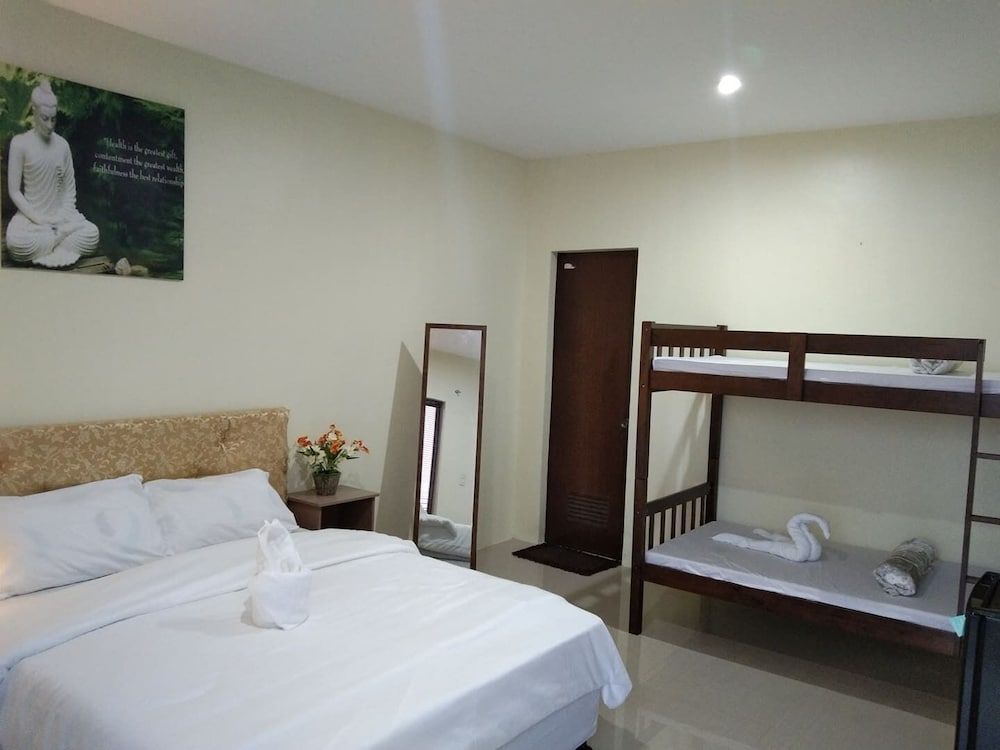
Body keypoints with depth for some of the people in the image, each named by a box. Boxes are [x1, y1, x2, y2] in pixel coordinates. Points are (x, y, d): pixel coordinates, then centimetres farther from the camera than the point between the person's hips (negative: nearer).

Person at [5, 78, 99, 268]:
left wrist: (65, 214, -8)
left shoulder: (62, 144, 4)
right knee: (15, 241, -33)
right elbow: (14, 191, -5)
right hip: (30, 216, -2)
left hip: (60, 216, 2)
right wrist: (38, 218, -14)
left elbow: (69, 188, 8)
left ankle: (45, 250, -10)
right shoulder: (20, 143, -5)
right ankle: (63, 249, -8)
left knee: (93, 233, -25)